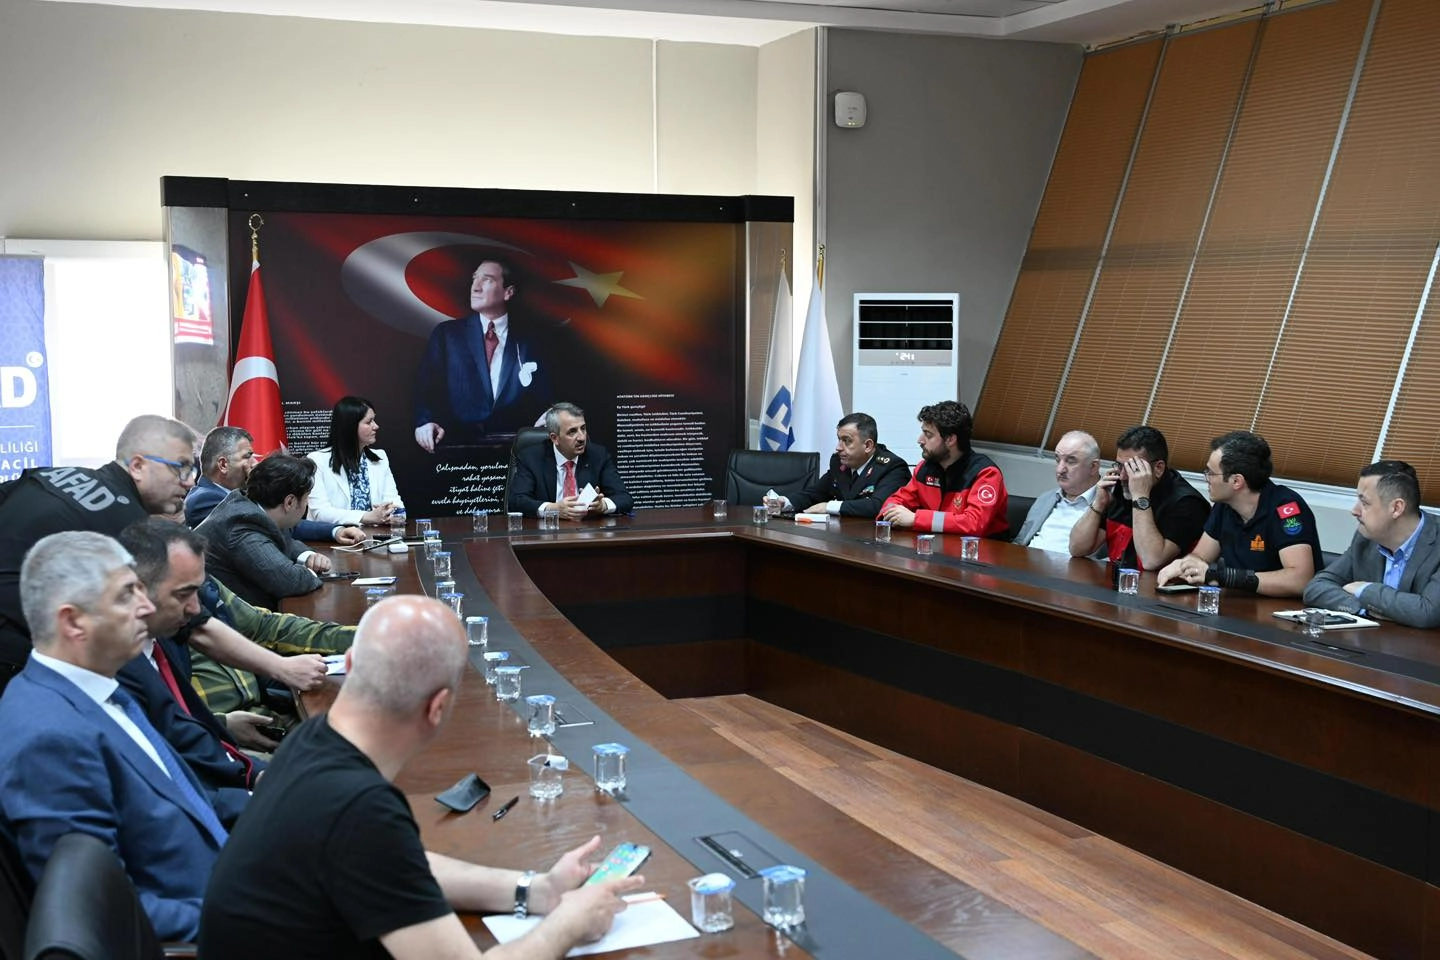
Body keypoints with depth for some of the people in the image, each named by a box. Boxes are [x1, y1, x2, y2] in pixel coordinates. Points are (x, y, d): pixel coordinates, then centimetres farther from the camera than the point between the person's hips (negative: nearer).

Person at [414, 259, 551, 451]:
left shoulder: (527, 340, 12)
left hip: (514, 446, 1)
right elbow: (427, 385, 3)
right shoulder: (446, 333, 11)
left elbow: (542, 397, 9)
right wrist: (426, 421, -16)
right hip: (460, 444, -1)